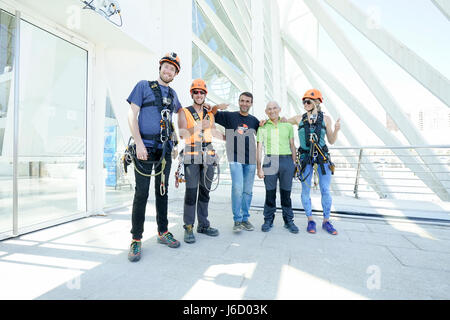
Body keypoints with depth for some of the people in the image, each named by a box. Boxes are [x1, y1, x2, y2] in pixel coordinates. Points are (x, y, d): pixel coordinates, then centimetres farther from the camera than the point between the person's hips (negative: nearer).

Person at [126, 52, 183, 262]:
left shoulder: (173, 94, 18)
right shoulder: (144, 86, 6)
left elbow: (180, 111, 35)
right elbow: (132, 114, -3)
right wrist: (139, 142, -15)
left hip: (165, 150, 5)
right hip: (145, 148, -4)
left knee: (162, 191, 10)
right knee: (141, 193, -4)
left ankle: (163, 232, 22)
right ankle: (136, 239, 8)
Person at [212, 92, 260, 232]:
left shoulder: (254, 120, 15)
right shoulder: (229, 116, 5)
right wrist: (217, 107, -16)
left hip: (250, 159, 4)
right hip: (235, 158, -3)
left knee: (248, 190, 7)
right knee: (237, 188, -13)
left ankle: (245, 218, 20)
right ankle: (237, 220, 1)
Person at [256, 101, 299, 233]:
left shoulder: (288, 125, 12)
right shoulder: (262, 127, 8)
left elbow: (292, 146, 14)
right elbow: (259, 148, 5)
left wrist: (294, 164, 7)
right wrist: (259, 168, -1)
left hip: (286, 160, 1)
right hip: (270, 161, -1)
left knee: (286, 192, 6)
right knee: (270, 192, 2)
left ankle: (289, 221, 20)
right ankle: (268, 220, 17)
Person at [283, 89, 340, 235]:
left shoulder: (325, 118, 3)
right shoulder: (299, 118, 4)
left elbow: (332, 141, 7)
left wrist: (336, 130, -12)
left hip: (322, 157, 0)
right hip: (305, 157, 0)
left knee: (325, 190, 2)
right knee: (306, 190, 3)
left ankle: (326, 221, 19)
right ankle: (310, 220, 19)